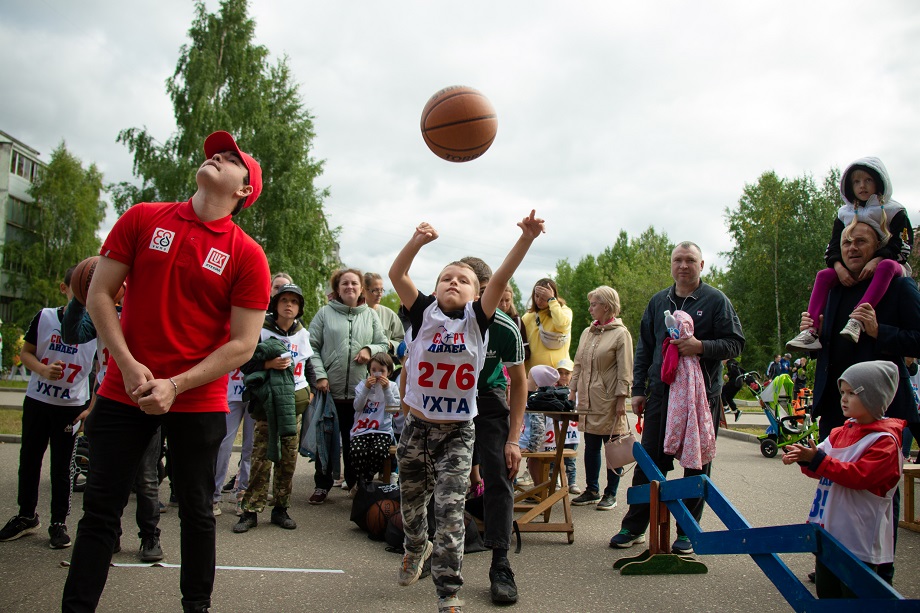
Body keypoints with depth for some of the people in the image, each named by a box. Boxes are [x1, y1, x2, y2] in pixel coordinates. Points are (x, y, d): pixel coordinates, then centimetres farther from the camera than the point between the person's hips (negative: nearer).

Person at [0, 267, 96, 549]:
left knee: (61, 467, 5)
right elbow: (26, 352, 4)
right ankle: (26, 516, 29)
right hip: (36, 400, 2)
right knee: (29, 460, 12)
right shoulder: (45, 317, -3)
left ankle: (59, 523, 17)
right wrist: (43, 369, -16)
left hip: (71, 406, -2)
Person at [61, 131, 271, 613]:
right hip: (124, 390, 2)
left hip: (197, 402, -1)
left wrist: (175, 386, -15)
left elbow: (243, 345, -8)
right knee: (100, 509, 7)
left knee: (196, 510, 11)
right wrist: (129, 365, -9)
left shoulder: (247, 256, -5)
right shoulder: (142, 219, 2)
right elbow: (99, 294, 2)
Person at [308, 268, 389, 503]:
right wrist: (319, 375, -12)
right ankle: (322, 485, 19)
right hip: (329, 388, -1)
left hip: (360, 390, 1)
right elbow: (312, 347, -2)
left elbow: (384, 344, 13)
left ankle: (355, 482, 24)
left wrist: (370, 349, -8)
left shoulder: (371, 315, 9)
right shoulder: (325, 313, 2)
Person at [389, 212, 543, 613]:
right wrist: (418, 241, -32)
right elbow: (396, 275, -16)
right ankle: (417, 548, 52)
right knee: (411, 501, 20)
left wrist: (525, 239, -31)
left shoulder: (477, 318, -3)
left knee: (450, 511, -8)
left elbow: (500, 279, -18)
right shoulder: (424, 313, -2)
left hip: (458, 432, -2)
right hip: (416, 427, 2)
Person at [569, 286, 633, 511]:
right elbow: (578, 364, 17)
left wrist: (621, 398, -14)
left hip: (608, 400, -6)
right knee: (591, 446, 11)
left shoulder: (620, 334, -6)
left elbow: (625, 370, -9)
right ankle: (592, 490, 22)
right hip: (587, 399, 6)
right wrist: (573, 391, 11)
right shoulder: (587, 332, 13)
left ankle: (610, 494, 14)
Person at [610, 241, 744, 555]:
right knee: (649, 462, 6)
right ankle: (634, 526, 16)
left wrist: (701, 347, -21)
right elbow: (644, 348, 16)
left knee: (697, 465, 5)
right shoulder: (658, 302, 13)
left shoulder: (716, 300, 1)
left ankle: (688, 531, 18)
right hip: (660, 394, 3)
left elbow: (735, 343, -3)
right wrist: (638, 389, 10)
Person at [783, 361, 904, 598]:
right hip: (829, 530, 7)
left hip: (859, 540, -7)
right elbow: (821, 468, 13)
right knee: (826, 592, 17)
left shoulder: (885, 440, -13)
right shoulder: (841, 432, 9)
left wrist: (817, 459, -27)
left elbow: (859, 475, -23)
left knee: (854, 596, 3)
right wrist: (803, 457, -8)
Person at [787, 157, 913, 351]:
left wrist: (876, 261, -28)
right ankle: (811, 331, -37)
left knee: (887, 266, -39)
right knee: (823, 275, -21)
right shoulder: (844, 214, 11)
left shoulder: (893, 211, 2)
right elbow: (833, 247, 3)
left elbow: (900, 245, -9)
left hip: (885, 264, -4)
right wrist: (839, 267, -19)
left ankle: (857, 320, -56)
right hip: (854, 272, 4)